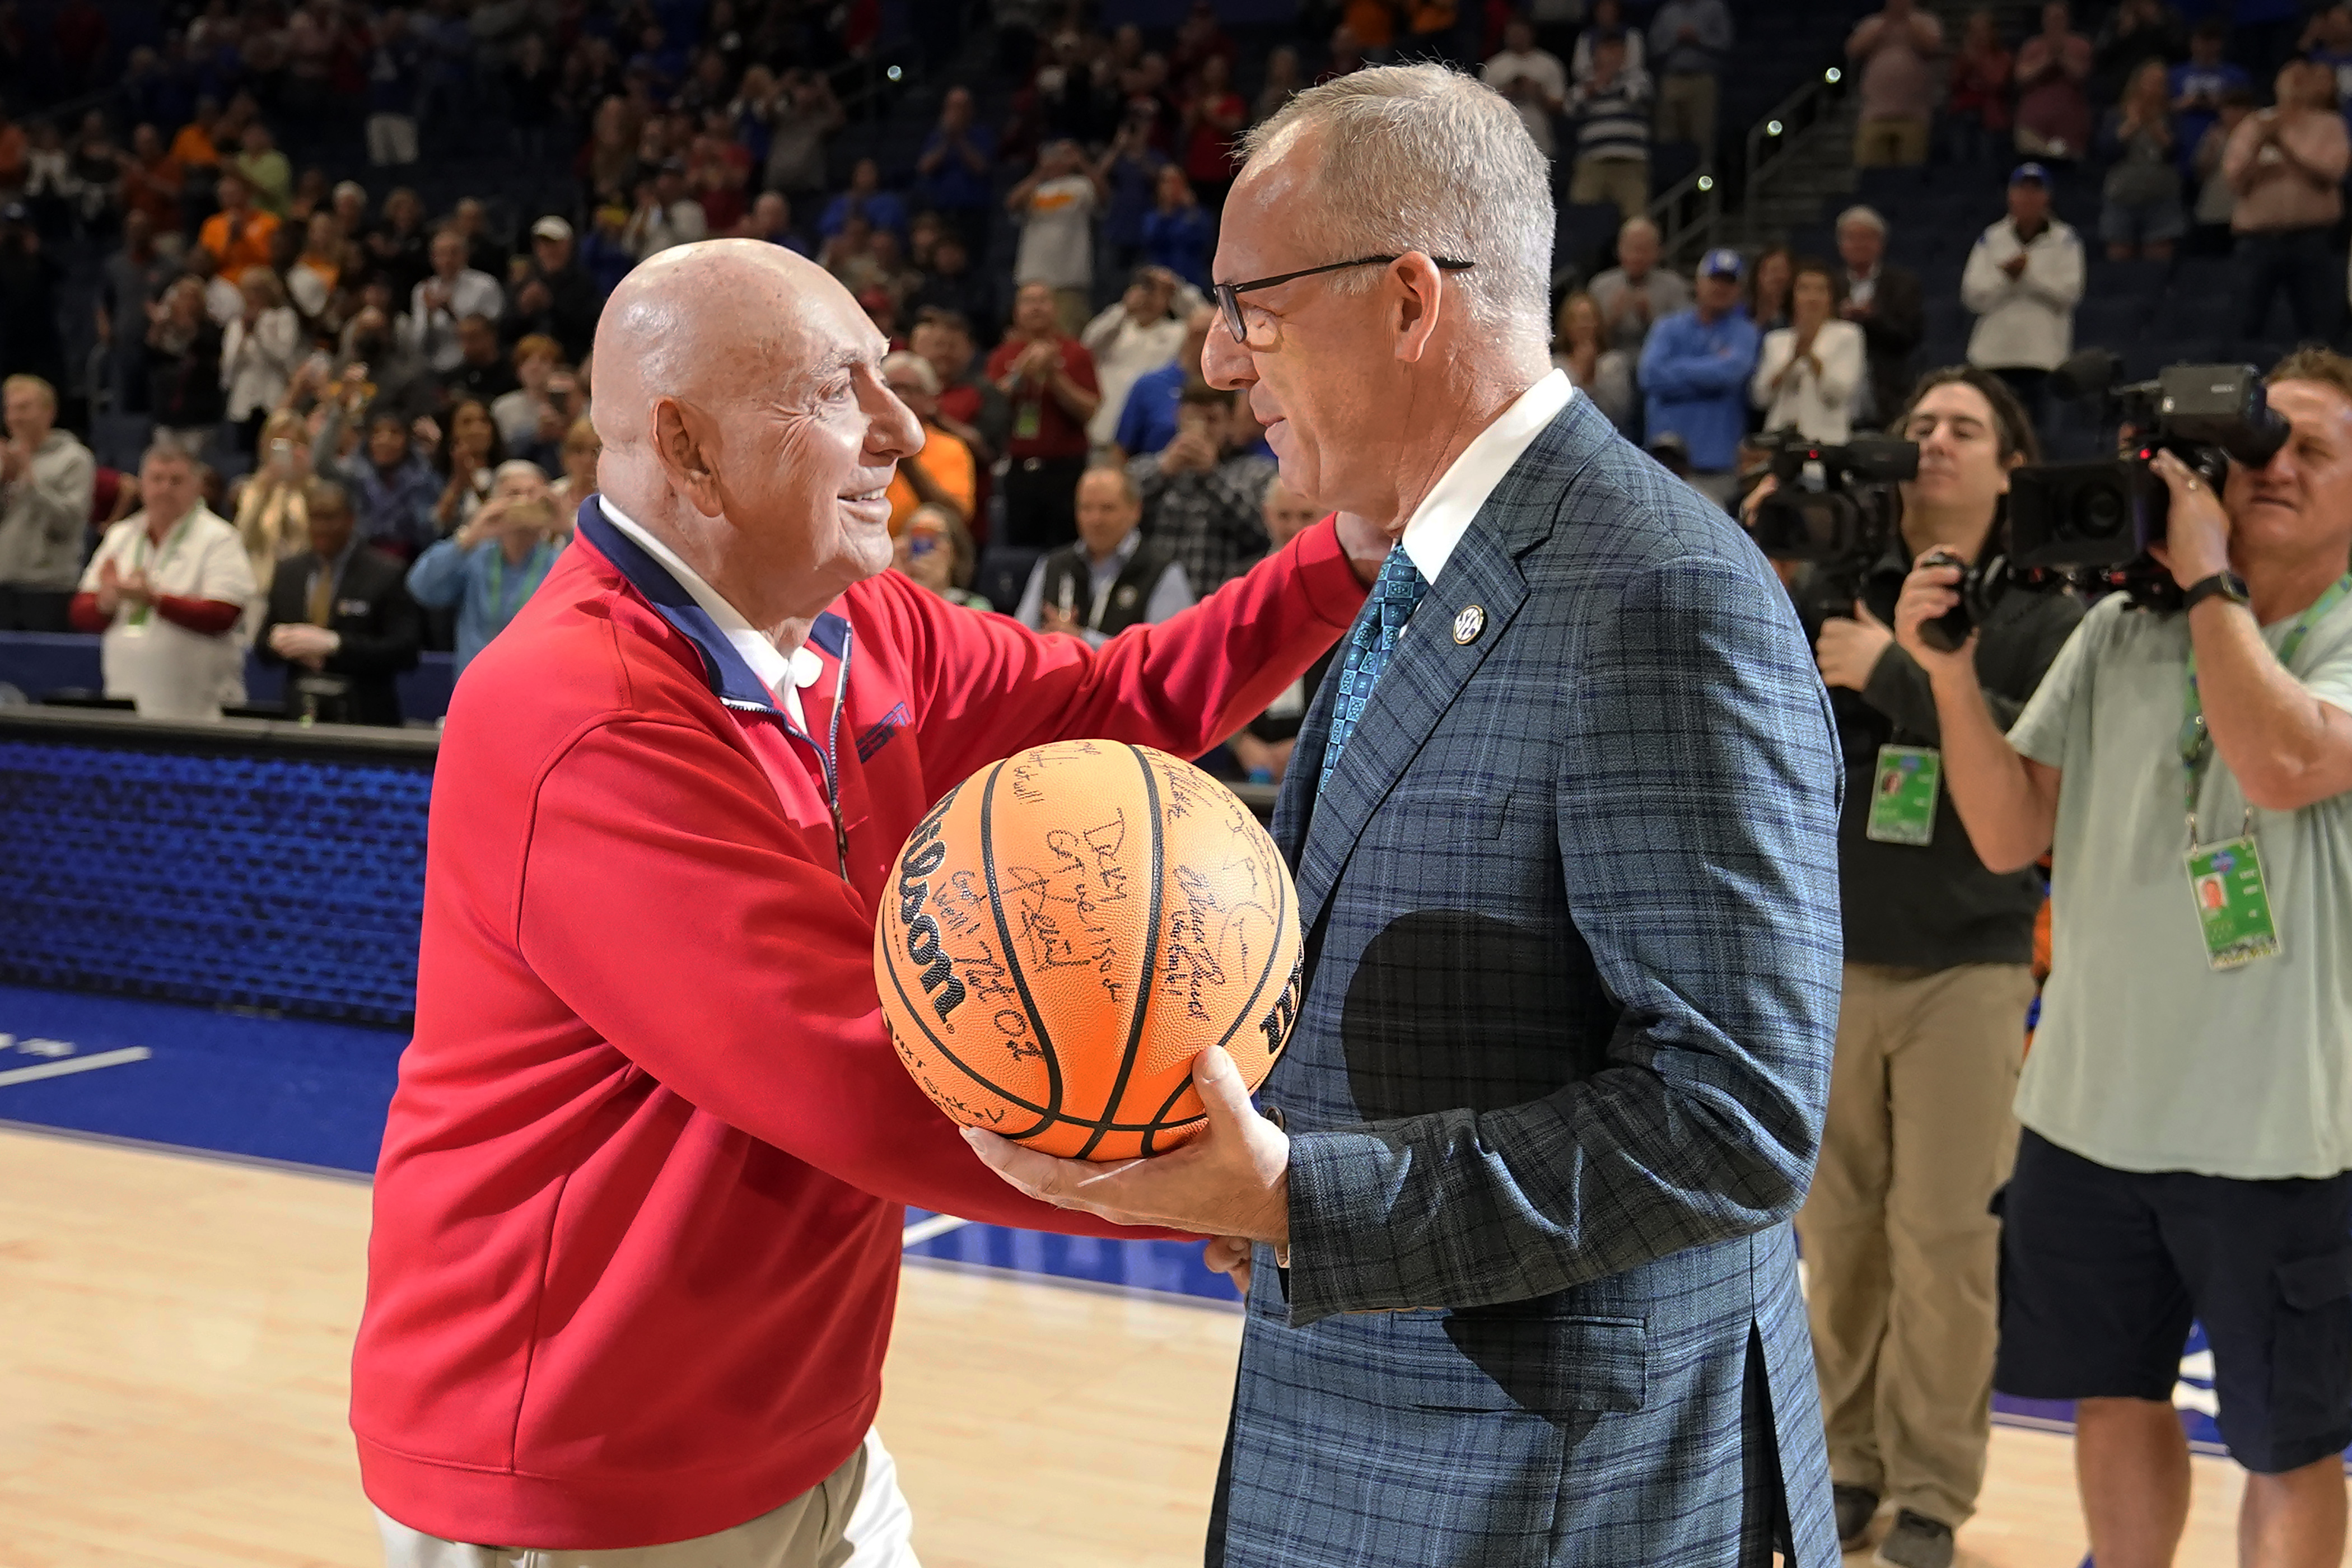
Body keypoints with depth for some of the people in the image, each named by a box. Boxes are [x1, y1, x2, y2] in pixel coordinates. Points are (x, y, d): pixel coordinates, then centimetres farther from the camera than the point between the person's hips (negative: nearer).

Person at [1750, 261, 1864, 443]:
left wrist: (1810, 354, -13)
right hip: (1780, 437, 3)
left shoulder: (1847, 336, 9)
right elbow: (1761, 397, 5)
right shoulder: (1776, 340, 17)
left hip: (1825, 438, -3)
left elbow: (1841, 392, -3)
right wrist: (1793, 358, -8)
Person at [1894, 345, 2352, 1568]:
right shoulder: (2121, 625, 5)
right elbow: (2010, 835, 3)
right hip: (2088, 1108, 4)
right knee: (2115, 1402, 18)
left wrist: (2209, 576, -16)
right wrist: (1952, 674, -12)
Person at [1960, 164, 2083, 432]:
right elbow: (1973, 297, 3)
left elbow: (2069, 292, -5)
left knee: (2033, 425, -6)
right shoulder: (1990, 239, 11)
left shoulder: (2065, 241, 7)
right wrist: (2006, 274, -11)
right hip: (1993, 353, 2)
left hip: (2042, 354, -1)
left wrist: (2026, 271, -8)